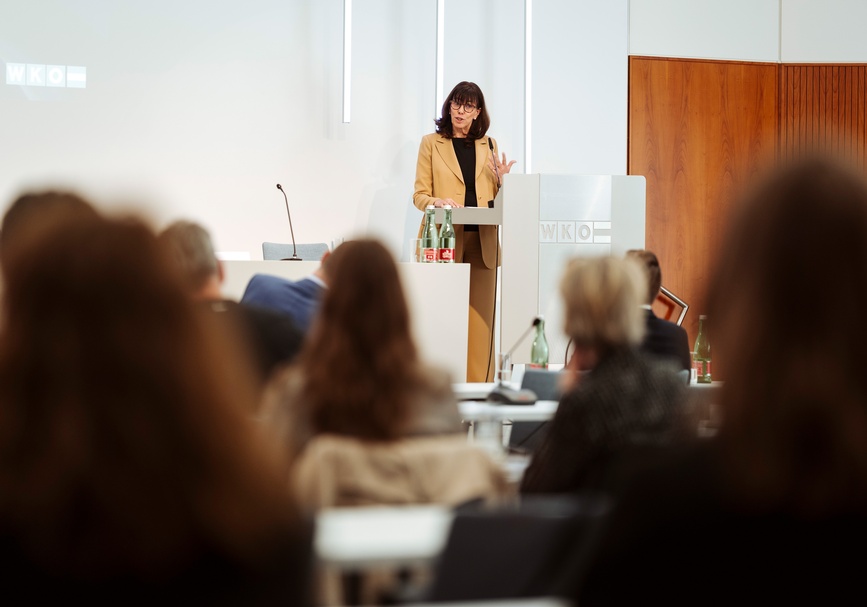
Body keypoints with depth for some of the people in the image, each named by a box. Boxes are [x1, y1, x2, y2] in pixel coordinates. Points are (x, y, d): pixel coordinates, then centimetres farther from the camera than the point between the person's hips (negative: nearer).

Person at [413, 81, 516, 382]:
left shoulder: (488, 146, 16)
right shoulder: (431, 143, 8)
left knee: (480, 318, -1)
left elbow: (497, 199, 17)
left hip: (482, 241, 3)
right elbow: (419, 195, 3)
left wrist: (500, 179, -4)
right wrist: (437, 203, -18)